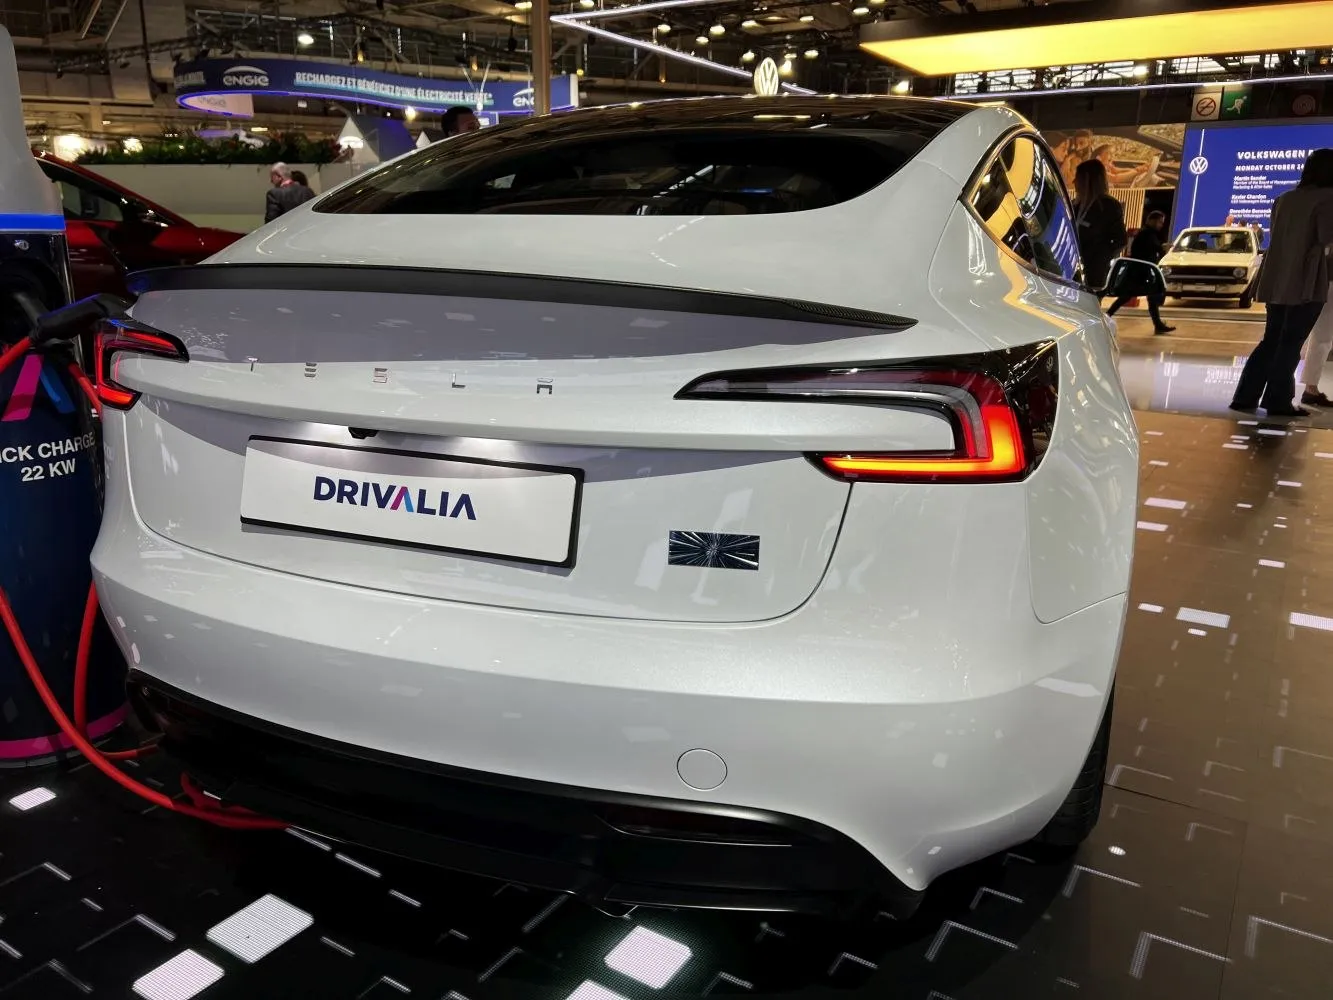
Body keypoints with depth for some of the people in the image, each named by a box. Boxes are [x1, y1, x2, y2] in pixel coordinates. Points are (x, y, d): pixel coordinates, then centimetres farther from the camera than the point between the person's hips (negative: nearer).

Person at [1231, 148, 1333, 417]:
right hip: (1305, 283, -7)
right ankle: (1278, 401, 0)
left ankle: (1245, 397, 6)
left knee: (1272, 341, 11)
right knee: (1290, 343, -1)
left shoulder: (1284, 199, 14)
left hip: (1278, 281, 7)